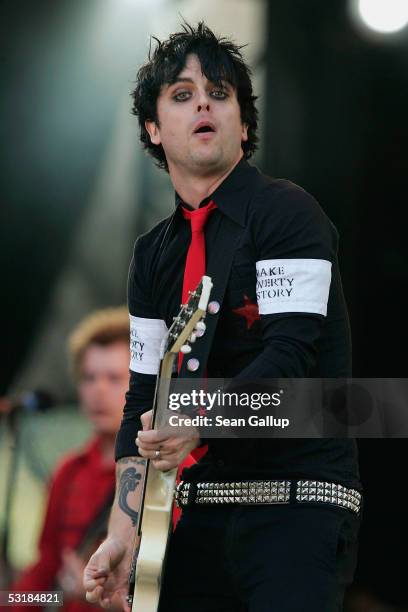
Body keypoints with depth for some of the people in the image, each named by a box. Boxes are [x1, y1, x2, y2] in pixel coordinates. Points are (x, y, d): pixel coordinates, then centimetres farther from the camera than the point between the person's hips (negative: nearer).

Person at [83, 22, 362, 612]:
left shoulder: (286, 211, -6)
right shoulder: (154, 252, 13)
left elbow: (291, 351, -18)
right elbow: (143, 397, 11)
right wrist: (124, 531, 0)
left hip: (298, 503, -6)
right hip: (201, 512, 6)